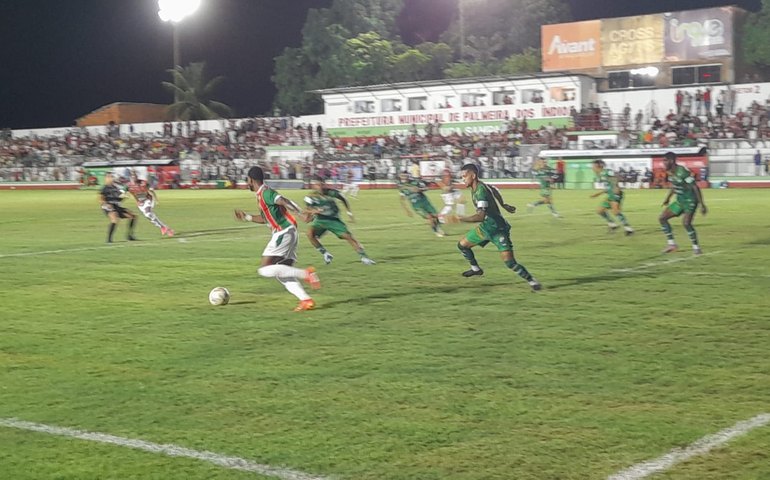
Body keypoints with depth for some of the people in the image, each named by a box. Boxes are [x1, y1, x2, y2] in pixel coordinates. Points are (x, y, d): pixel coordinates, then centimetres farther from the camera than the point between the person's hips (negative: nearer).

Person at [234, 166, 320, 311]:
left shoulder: (265, 193, -11)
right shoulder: (261, 195, 19)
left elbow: (283, 201, -29)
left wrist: (301, 213, -44)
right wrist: (247, 217, 35)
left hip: (284, 233, -10)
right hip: (284, 234, 10)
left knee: (265, 270, -12)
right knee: (282, 273, 7)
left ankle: (305, 273, -18)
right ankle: (306, 300, -4)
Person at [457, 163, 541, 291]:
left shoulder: (480, 191, -27)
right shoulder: (476, 186, 2)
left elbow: (480, 216, -36)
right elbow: (494, 190, 23)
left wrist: (460, 219, -41)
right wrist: (503, 205, 34)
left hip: (497, 229, -9)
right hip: (485, 227, 9)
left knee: (510, 262, -16)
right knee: (462, 245, 14)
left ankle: (532, 281, -1)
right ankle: (476, 269, 34)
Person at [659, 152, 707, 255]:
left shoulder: (683, 172, -24)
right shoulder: (670, 172, 2)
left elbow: (695, 187, -22)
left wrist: (702, 205, -24)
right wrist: (668, 198, 26)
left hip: (690, 201, -9)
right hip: (680, 201, 9)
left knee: (686, 223, -24)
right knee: (662, 218, 3)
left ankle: (696, 247, -7)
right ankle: (671, 244, 9)